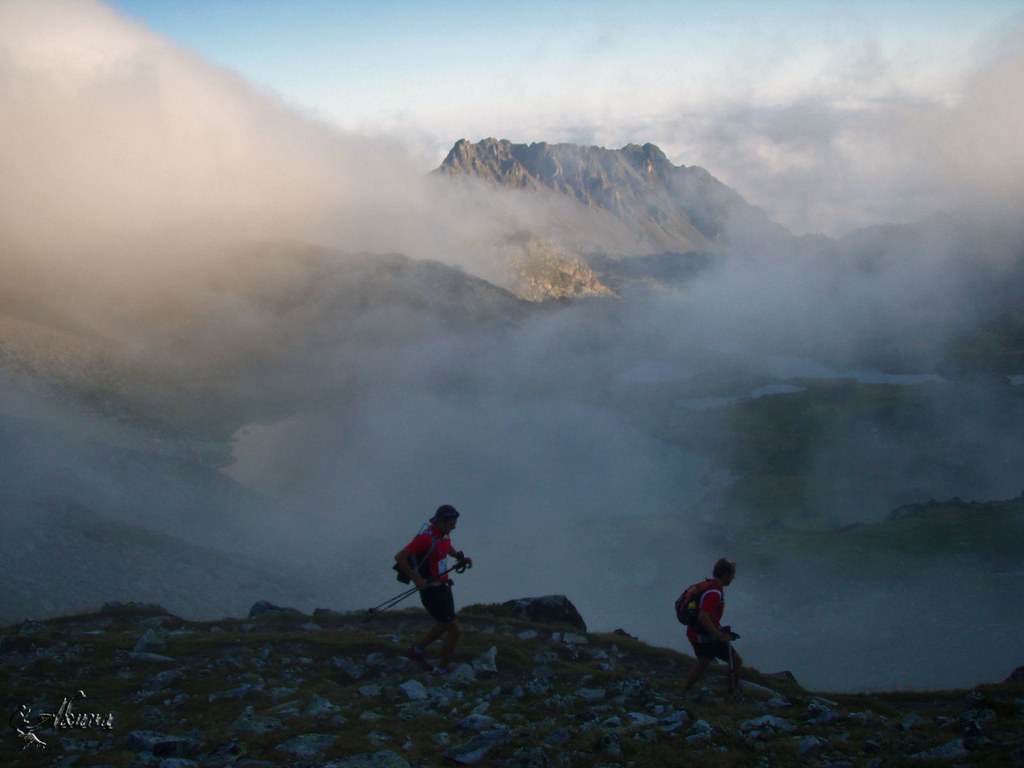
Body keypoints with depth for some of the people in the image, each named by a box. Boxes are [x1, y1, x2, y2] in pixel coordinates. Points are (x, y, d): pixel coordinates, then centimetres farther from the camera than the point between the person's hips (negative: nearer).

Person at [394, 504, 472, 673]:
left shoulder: (442, 533, 1)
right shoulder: (426, 538, -29)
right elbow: (399, 557, -30)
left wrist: (461, 558, 8)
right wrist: (416, 579, -26)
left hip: (442, 588, 9)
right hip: (432, 593, -9)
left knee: (445, 625, 28)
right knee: (455, 631, 0)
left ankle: (416, 650, 42)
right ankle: (444, 670, 19)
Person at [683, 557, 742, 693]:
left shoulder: (709, 585, 5)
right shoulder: (714, 593, -26)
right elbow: (703, 616, -37)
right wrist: (719, 635, -32)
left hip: (695, 633, 10)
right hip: (704, 636, -10)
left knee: (703, 663, 27)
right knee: (736, 661, 2)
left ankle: (685, 693, 34)